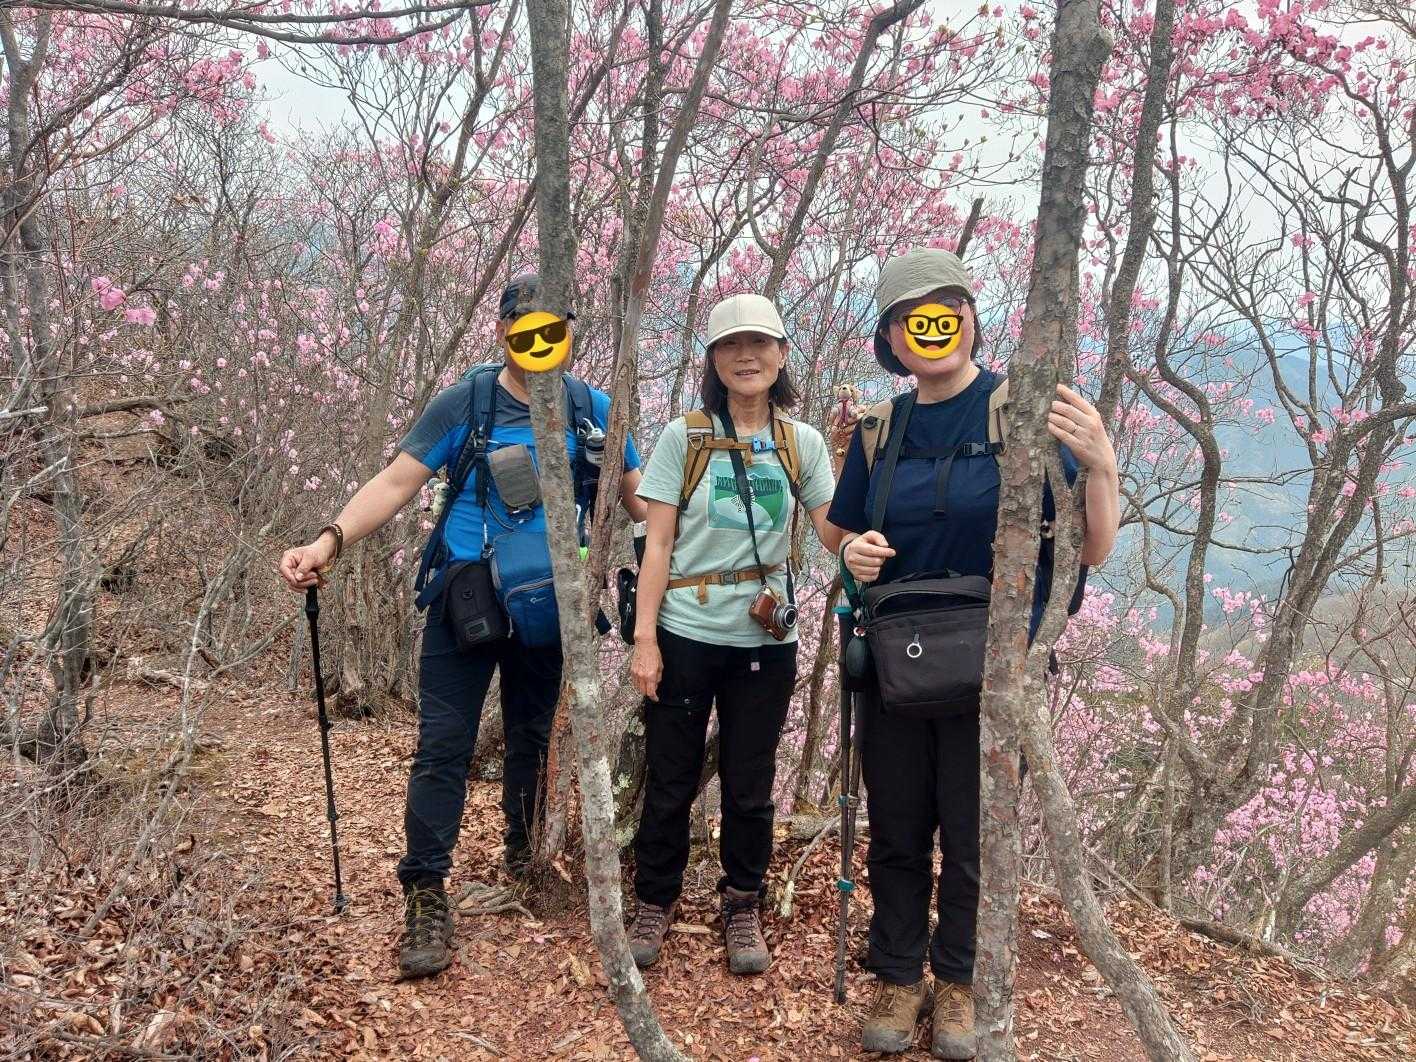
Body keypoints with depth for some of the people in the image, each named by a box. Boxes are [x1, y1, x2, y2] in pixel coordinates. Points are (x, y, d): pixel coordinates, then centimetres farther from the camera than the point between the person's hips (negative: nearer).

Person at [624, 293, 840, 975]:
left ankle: (742, 909, 27)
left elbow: (836, 533, 2)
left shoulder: (803, 443, 5)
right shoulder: (683, 438, -2)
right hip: (686, 637, -1)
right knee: (670, 781, 8)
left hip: (765, 641, 2)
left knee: (750, 785, 10)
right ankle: (654, 904, 26)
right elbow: (658, 544, -4)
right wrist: (644, 638, -9)